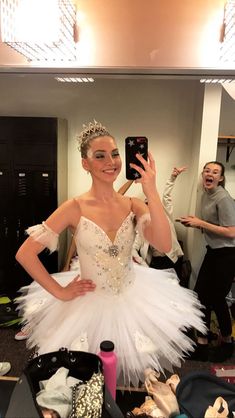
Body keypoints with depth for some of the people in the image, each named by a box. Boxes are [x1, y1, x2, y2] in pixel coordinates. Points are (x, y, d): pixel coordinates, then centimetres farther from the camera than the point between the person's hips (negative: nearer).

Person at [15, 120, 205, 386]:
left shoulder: (133, 204, -6)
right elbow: (25, 254, -13)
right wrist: (60, 293, -11)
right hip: (90, 305, -3)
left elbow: (164, 246, -21)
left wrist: (151, 193, -28)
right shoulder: (74, 209, -16)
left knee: (135, 376, 23)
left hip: (134, 301, 3)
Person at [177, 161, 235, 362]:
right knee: (200, 295, 6)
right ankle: (202, 345, 20)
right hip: (212, 252, 8)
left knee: (217, 299, 5)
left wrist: (200, 223, -19)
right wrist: (194, 223, 0)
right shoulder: (206, 195, 8)